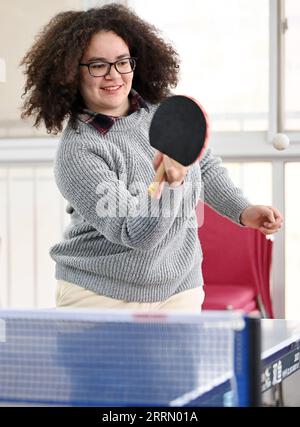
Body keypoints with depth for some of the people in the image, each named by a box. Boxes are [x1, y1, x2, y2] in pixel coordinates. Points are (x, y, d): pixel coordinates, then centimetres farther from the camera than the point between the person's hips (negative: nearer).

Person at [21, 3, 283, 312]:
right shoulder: (76, 151, -19)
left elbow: (206, 167, 17)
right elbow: (135, 235, -24)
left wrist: (242, 211, 6)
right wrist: (168, 183, -39)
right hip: (99, 295, -4)